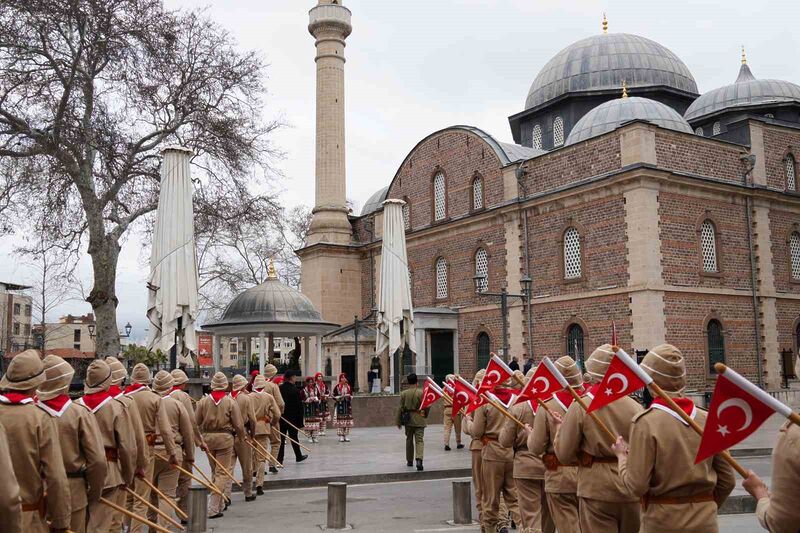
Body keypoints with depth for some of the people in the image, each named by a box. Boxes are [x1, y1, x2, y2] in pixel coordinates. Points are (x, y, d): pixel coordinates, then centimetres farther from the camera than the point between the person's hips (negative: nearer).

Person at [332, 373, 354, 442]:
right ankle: (341, 436, 0)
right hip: (340, 405, -4)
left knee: (348, 420, 3)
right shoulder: (337, 387, -1)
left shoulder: (349, 386, 10)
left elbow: (351, 396, 16)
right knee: (340, 420, -6)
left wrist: (349, 396, -6)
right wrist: (341, 397, -15)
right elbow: (334, 397, -1)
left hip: (348, 405, 4)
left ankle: (346, 435, 10)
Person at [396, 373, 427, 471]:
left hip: (408, 419, 2)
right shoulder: (422, 392, -8)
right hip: (419, 420, -2)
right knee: (419, 440, -3)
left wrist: (398, 422, 6)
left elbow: (400, 408, -2)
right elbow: (427, 406, -2)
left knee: (409, 440, 17)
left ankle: (409, 461, 26)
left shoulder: (403, 393, -4)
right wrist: (425, 415, 18)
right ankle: (419, 459, -23)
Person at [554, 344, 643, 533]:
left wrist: (560, 427, 11)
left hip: (597, 491, -3)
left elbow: (564, 455, -5)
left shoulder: (579, 406, -10)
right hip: (631, 491, 3)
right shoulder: (635, 407, -5)